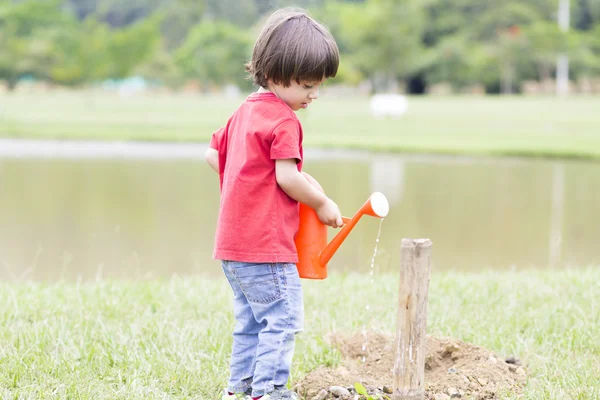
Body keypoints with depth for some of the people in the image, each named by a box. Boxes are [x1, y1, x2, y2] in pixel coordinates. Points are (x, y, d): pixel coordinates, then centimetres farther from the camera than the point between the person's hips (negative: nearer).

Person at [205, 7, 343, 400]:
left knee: (252, 321, 16)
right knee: (283, 318, -8)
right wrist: (323, 204, -5)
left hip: (233, 242, 10)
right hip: (266, 243, -10)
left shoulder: (244, 112, 16)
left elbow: (212, 154, 24)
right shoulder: (284, 120, -13)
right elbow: (288, 178, -19)